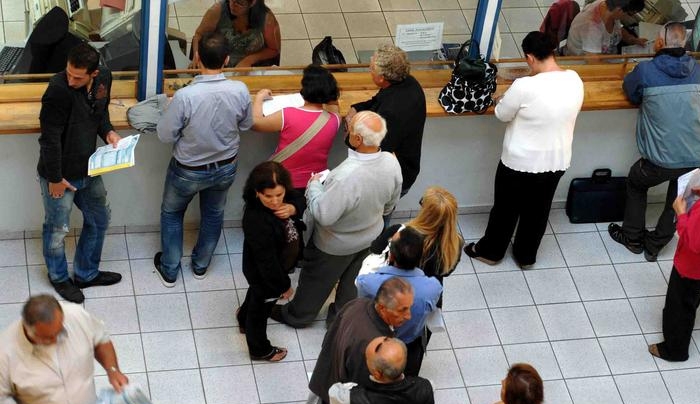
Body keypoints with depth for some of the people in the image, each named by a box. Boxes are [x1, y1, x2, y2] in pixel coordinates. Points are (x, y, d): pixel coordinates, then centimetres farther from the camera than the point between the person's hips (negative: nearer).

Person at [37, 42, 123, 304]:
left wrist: (108, 132, -7)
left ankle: (87, 273, 42)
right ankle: (59, 277, 38)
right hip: (59, 174, -7)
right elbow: (50, 138, -24)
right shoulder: (59, 90, -30)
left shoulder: (104, 79, -9)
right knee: (57, 229, 13)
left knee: (99, 220, 21)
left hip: (87, 170, 7)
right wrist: (55, 178, -17)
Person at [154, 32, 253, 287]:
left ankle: (169, 270, 37)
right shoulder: (240, 91, -24)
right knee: (213, 214, 29)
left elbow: (166, 136, -21)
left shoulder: (185, 96, -34)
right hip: (226, 168, 3)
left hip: (189, 171, -3)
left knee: (171, 213, 25)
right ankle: (201, 265, 48)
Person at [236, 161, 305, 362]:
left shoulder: (282, 197, -23)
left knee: (256, 294, 37)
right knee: (261, 309, 23)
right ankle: (259, 350, 52)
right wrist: (284, 286, -20)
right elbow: (267, 262, -34)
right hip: (264, 275, -7)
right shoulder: (257, 223, -44)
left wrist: (293, 208, -27)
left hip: (278, 266, 7)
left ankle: (244, 320, 69)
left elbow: (300, 199, -2)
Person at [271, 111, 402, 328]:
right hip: (369, 238, 5)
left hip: (336, 245, -5)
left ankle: (297, 315, 47)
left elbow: (323, 215, -34)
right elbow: (390, 204, -4)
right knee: (352, 281, 30)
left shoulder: (346, 177, -45)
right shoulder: (391, 163, -24)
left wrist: (314, 185, -18)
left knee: (316, 281, 23)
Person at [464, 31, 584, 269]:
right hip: (557, 161, 5)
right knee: (537, 210, 25)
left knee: (506, 208, 20)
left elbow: (502, 114, -12)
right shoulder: (575, 80, -11)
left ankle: (490, 251, 40)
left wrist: (501, 100, 7)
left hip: (521, 162, -5)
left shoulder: (525, 87, -29)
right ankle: (526, 256, 43)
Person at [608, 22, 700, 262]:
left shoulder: (646, 71, -9)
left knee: (636, 183, 29)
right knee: (678, 202, 28)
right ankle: (654, 245, 39)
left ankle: (633, 238, 39)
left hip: (661, 160, -2)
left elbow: (630, 91, 10)